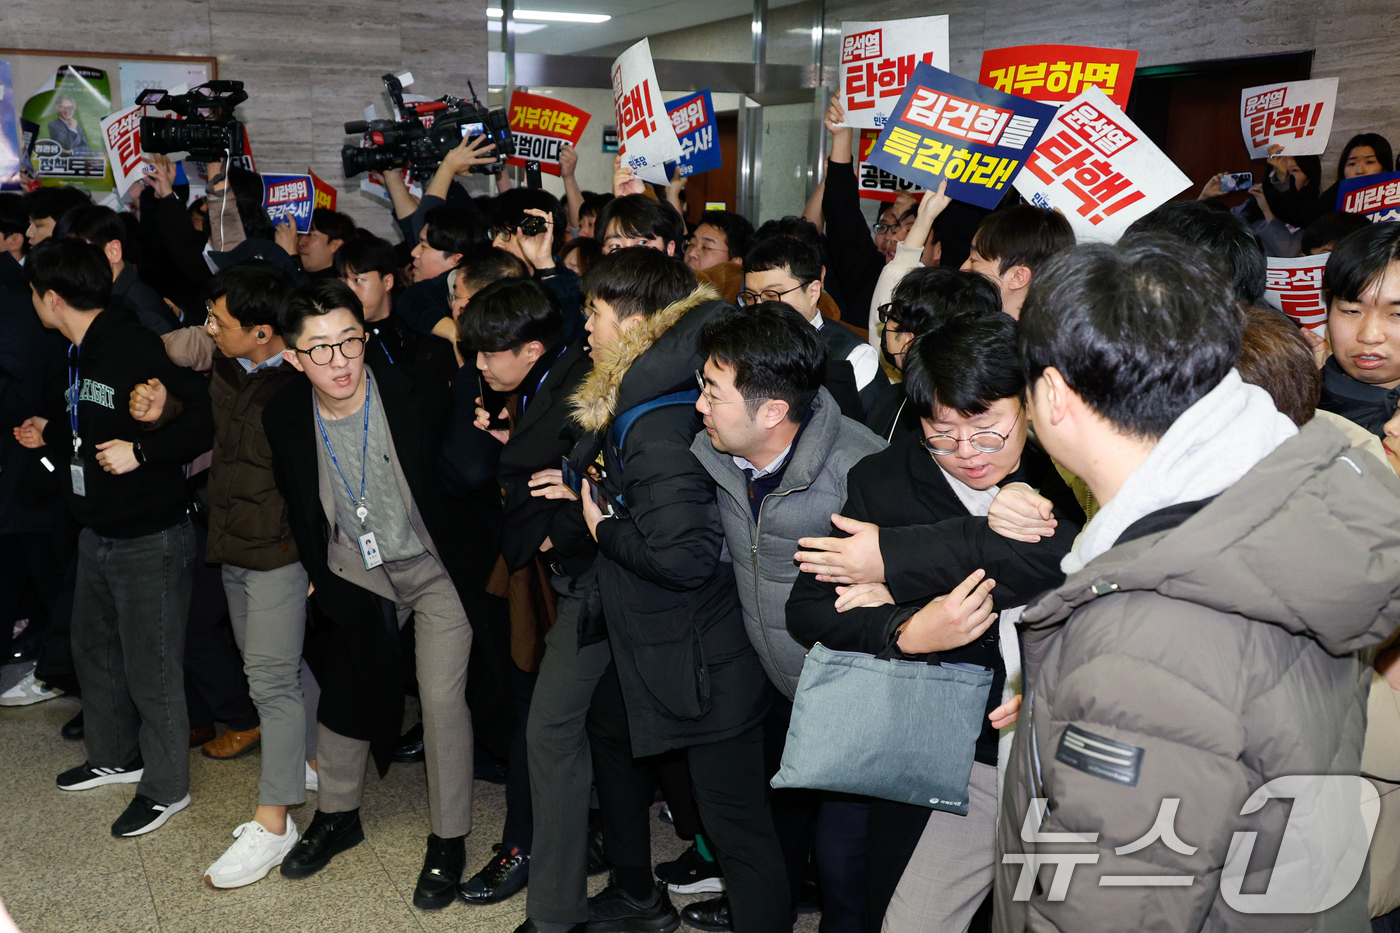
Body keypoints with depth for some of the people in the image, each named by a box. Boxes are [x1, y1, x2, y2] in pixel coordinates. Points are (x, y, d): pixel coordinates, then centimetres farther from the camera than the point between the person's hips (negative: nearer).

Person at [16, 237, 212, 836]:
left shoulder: (137, 348, -21)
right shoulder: (80, 355, 9)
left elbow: (206, 418, -26)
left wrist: (141, 451, -30)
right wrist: (50, 432, 17)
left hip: (149, 539, -10)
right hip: (97, 533, 10)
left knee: (151, 668, 3)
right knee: (94, 650, 23)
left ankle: (166, 787, 20)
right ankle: (115, 757, 43)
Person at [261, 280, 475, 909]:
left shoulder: (407, 391, -22)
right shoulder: (284, 417, -12)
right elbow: (297, 506, 7)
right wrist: (315, 572, 8)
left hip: (433, 565, -3)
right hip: (354, 574, 4)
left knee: (443, 698, -6)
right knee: (343, 688, 15)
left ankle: (448, 841, 13)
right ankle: (337, 816, 40)